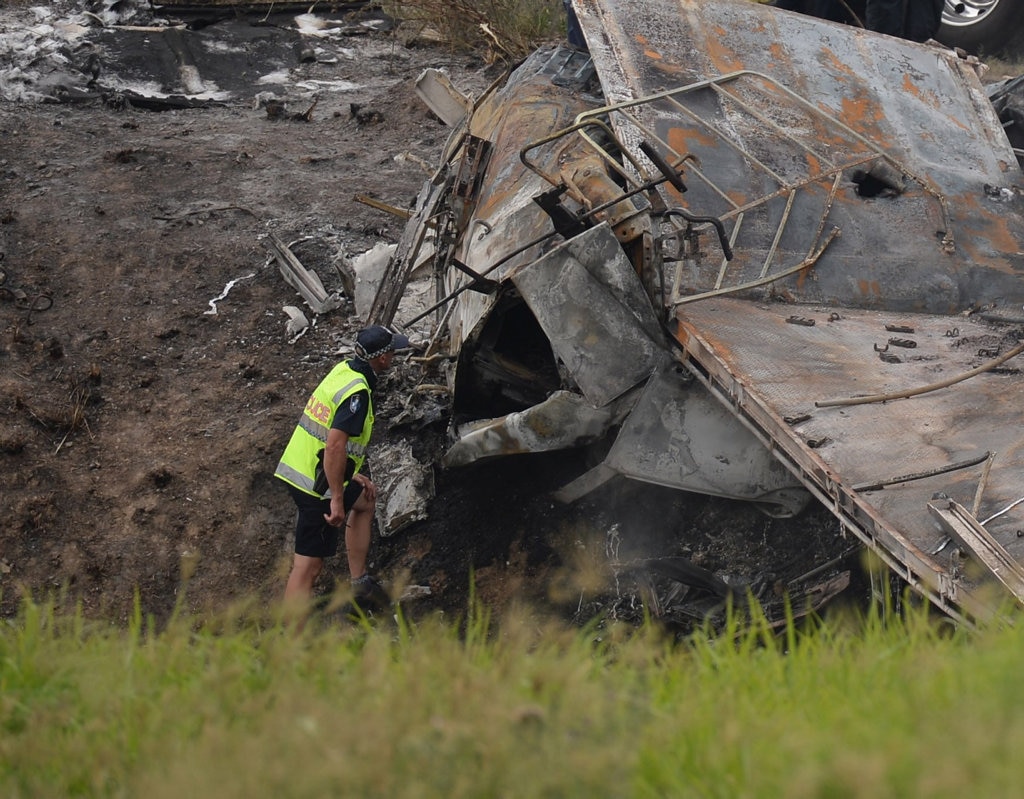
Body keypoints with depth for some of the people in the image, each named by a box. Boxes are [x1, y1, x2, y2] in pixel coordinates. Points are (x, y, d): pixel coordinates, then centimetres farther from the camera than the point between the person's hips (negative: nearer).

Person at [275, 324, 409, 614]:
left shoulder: (342, 370, 8)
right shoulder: (357, 392, -21)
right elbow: (335, 445, -30)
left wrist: (353, 476, 24)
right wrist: (337, 500, -26)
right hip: (316, 484, -10)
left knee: (365, 501, 32)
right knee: (309, 566, -6)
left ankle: (359, 580, 37)